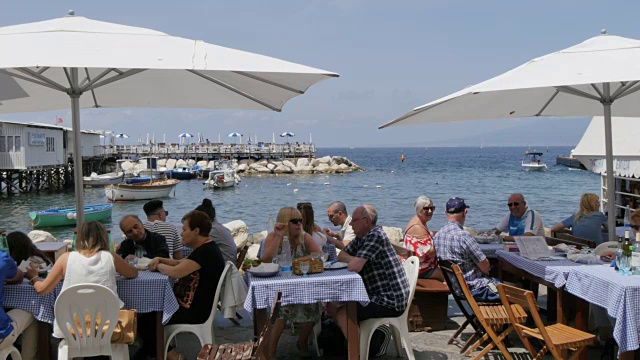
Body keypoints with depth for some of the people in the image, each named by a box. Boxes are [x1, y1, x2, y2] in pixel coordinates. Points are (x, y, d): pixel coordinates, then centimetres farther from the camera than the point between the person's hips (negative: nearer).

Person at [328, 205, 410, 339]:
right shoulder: (361, 238, 11)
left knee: (342, 314, -20)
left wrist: (352, 261, -3)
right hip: (378, 296, 10)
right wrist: (354, 260, -3)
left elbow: (354, 267, -25)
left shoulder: (376, 235, -18)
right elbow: (341, 255, 17)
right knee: (332, 306, 12)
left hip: (391, 301, -10)